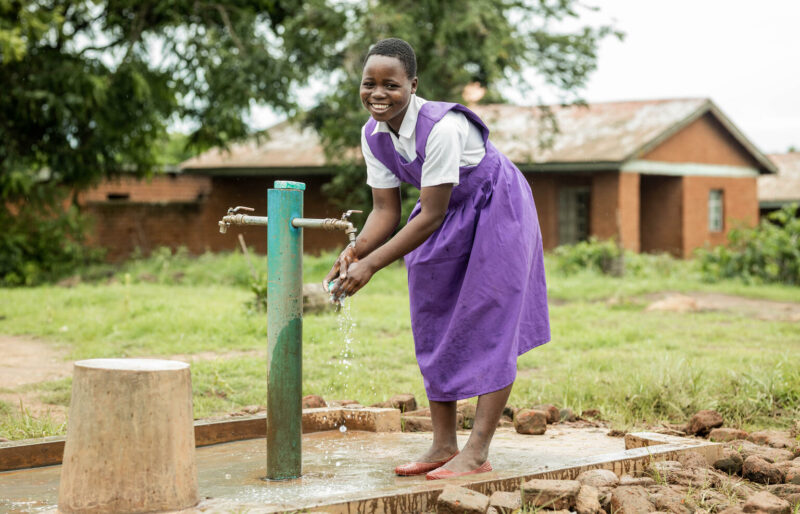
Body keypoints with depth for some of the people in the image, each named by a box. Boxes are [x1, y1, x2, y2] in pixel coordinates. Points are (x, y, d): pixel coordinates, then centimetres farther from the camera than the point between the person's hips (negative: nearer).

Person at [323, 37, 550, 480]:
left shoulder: (441, 128, -34)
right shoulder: (374, 134, -11)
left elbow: (430, 216, -31)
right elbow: (385, 211, -6)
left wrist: (372, 264, -33)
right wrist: (354, 251, -25)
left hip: (496, 208, -7)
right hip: (446, 215, 8)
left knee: (488, 325, -9)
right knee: (434, 325, 6)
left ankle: (477, 451, -6)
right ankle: (443, 444, 13)